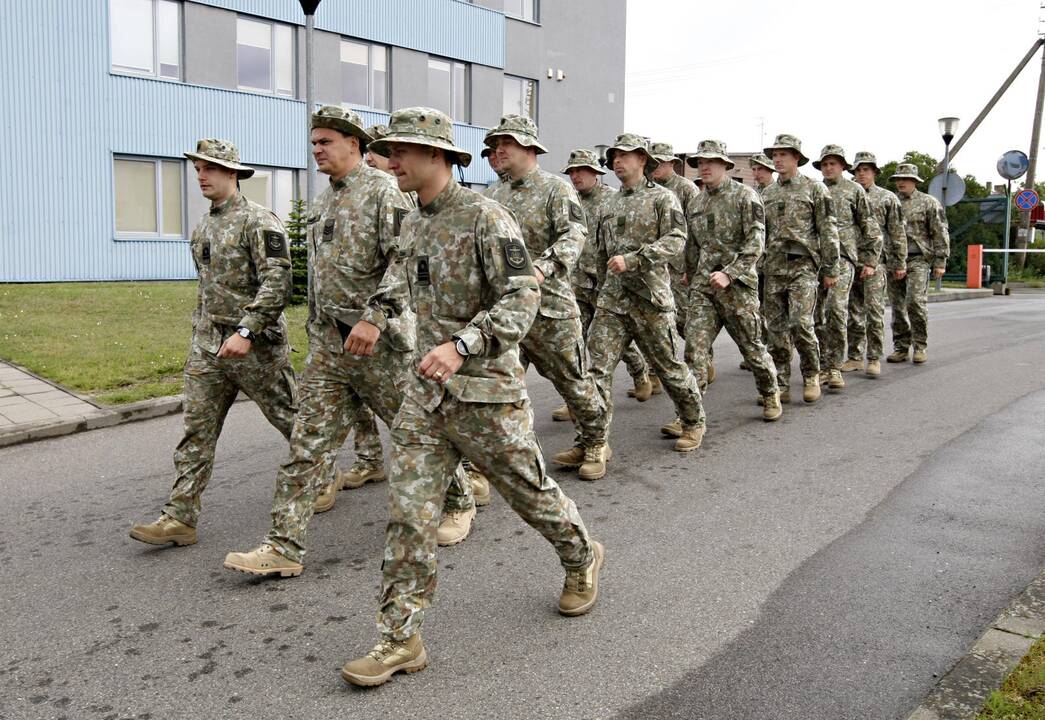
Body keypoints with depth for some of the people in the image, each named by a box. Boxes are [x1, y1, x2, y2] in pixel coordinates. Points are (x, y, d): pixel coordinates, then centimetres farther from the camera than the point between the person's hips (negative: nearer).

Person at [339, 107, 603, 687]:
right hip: (425, 387, 7)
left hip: (484, 389, -6)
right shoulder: (414, 222, 10)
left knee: (528, 489, 11)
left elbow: (523, 296, -21)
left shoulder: (485, 217, -14)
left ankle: (582, 557, 40)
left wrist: (462, 345, -32)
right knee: (407, 508, 0)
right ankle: (400, 638, 8)